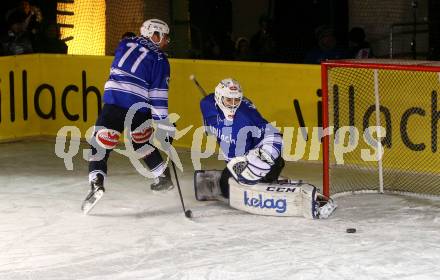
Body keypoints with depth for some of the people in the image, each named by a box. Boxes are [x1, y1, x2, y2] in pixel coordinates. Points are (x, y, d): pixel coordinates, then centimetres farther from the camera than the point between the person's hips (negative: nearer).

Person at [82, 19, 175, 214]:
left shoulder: (126, 44, 15)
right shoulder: (159, 60, 4)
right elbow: (158, 97, -2)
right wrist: (165, 128, -2)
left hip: (113, 104, 0)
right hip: (139, 109, 0)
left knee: (101, 146, 0)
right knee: (142, 143, 26)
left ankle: (96, 183, -21)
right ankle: (164, 177, 32)